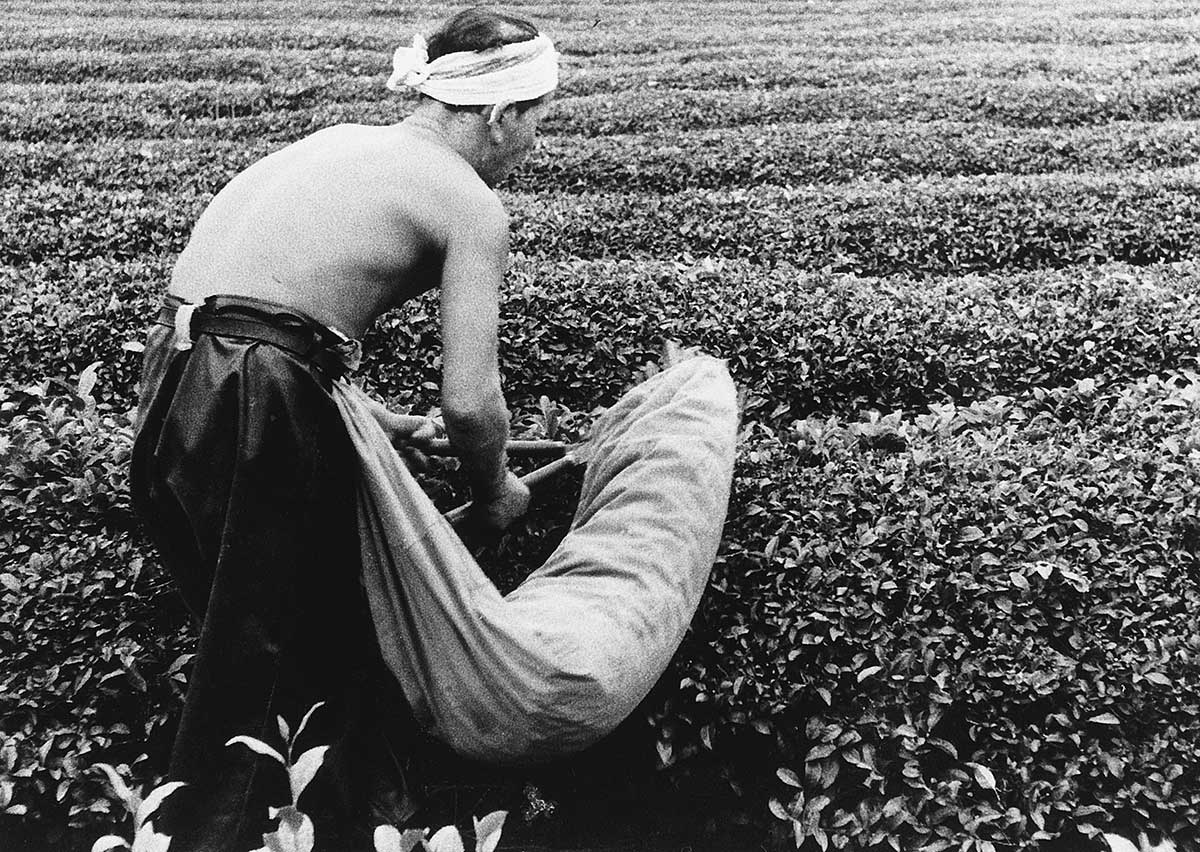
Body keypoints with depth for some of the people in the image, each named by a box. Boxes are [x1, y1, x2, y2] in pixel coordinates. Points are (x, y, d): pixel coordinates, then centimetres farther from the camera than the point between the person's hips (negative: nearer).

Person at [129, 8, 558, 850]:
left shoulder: (341, 142, 20)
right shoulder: (473, 206, -2)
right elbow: (470, 400, -10)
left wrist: (360, 414, 27)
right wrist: (494, 491, 11)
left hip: (170, 379, 8)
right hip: (259, 411, -8)